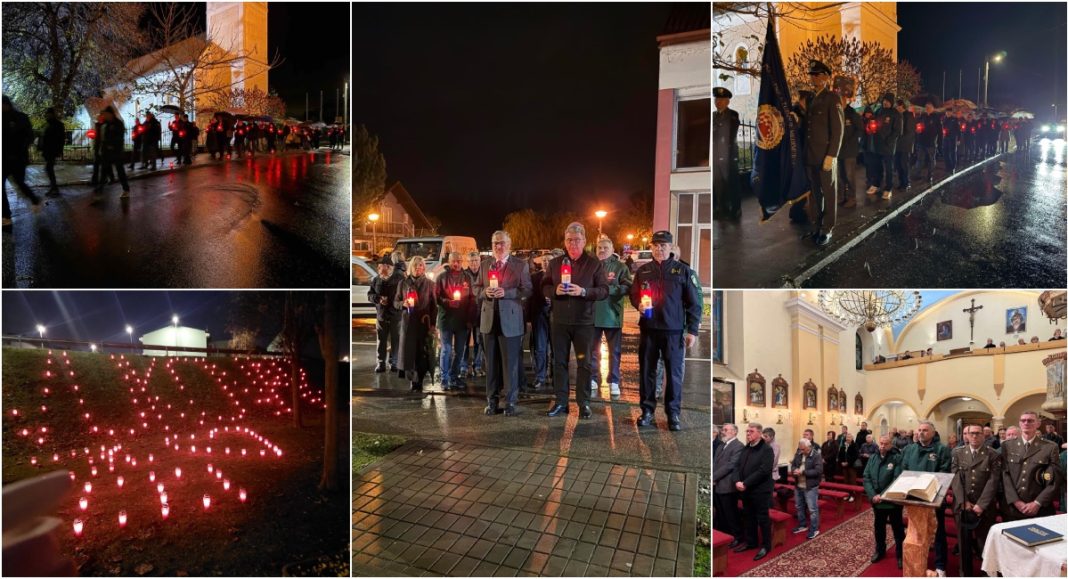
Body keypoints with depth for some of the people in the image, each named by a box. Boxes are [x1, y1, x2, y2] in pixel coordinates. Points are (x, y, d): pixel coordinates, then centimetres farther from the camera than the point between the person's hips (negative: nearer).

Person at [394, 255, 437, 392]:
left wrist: (432, 324, -5)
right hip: (408, 322, 1)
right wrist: (403, 303, -12)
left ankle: (419, 382, 7)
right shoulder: (403, 283, 7)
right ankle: (413, 380, 9)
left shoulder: (429, 283, 3)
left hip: (424, 322, -1)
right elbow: (395, 302, 11)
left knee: (422, 352, -1)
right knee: (408, 350, -3)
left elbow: (434, 305, 1)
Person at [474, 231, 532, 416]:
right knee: (491, 363, 10)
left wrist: (506, 292, -19)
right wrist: (485, 292, -9)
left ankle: (510, 402, 11)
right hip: (489, 319, 4)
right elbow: (476, 288, 13)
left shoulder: (521, 266, 0)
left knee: (510, 363, 0)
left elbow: (527, 290, -6)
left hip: (510, 320, -4)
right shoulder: (485, 265, 12)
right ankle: (492, 401, 21)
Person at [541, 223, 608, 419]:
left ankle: (583, 402, 15)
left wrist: (583, 291, -22)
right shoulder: (554, 263, 8)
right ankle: (560, 401, 19)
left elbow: (604, 290, -6)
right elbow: (544, 287, 7)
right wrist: (555, 290, -15)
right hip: (559, 320, 3)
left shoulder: (595, 263, -1)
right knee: (559, 362, 8)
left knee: (584, 363, 4)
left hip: (584, 322, -2)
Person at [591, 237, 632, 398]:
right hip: (593, 315, 1)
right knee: (593, 350, 10)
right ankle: (593, 380, 21)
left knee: (614, 351, 7)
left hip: (612, 315, -1)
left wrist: (606, 288, -21)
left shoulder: (620, 267, 0)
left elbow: (628, 288, -10)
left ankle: (614, 382, 17)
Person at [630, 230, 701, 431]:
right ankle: (647, 410, 18)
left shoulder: (683, 271, 2)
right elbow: (633, 295, 17)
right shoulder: (643, 270, 9)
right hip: (648, 329, 2)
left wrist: (692, 330, -4)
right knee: (646, 371, 7)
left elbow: (694, 303, 2)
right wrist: (639, 304, -7)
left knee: (674, 373, 2)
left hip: (673, 330, -2)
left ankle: (674, 413, 13)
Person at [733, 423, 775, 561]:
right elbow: (738, 467, 9)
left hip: (761, 491, -7)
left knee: (763, 518, 6)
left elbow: (763, 470, -21)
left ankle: (766, 546, 20)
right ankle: (750, 542, 31)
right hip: (746, 490, 7)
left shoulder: (766, 449, -13)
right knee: (749, 517, 17)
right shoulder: (745, 449, 10)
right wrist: (737, 481, -11)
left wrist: (745, 483, -22)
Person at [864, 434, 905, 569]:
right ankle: (880, 550, 36)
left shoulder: (897, 458, -14)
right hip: (876, 500, 5)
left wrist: (883, 495, -23)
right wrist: (873, 495, -13)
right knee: (879, 527, 19)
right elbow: (866, 477, -1)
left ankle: (901, 554, 26)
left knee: (897, 528, 10)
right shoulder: (873, 458, 2)